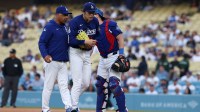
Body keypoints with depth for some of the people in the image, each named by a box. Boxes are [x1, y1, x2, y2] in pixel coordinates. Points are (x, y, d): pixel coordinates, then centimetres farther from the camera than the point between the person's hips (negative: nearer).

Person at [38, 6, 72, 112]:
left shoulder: (64, 27, 14)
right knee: (48, 86, -1)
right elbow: (41, 42, -14)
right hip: (52, 62, -7)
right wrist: (45, 55, -29)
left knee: (64, 86, -1)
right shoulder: (50, 27, -10)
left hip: (63, 62, 7)